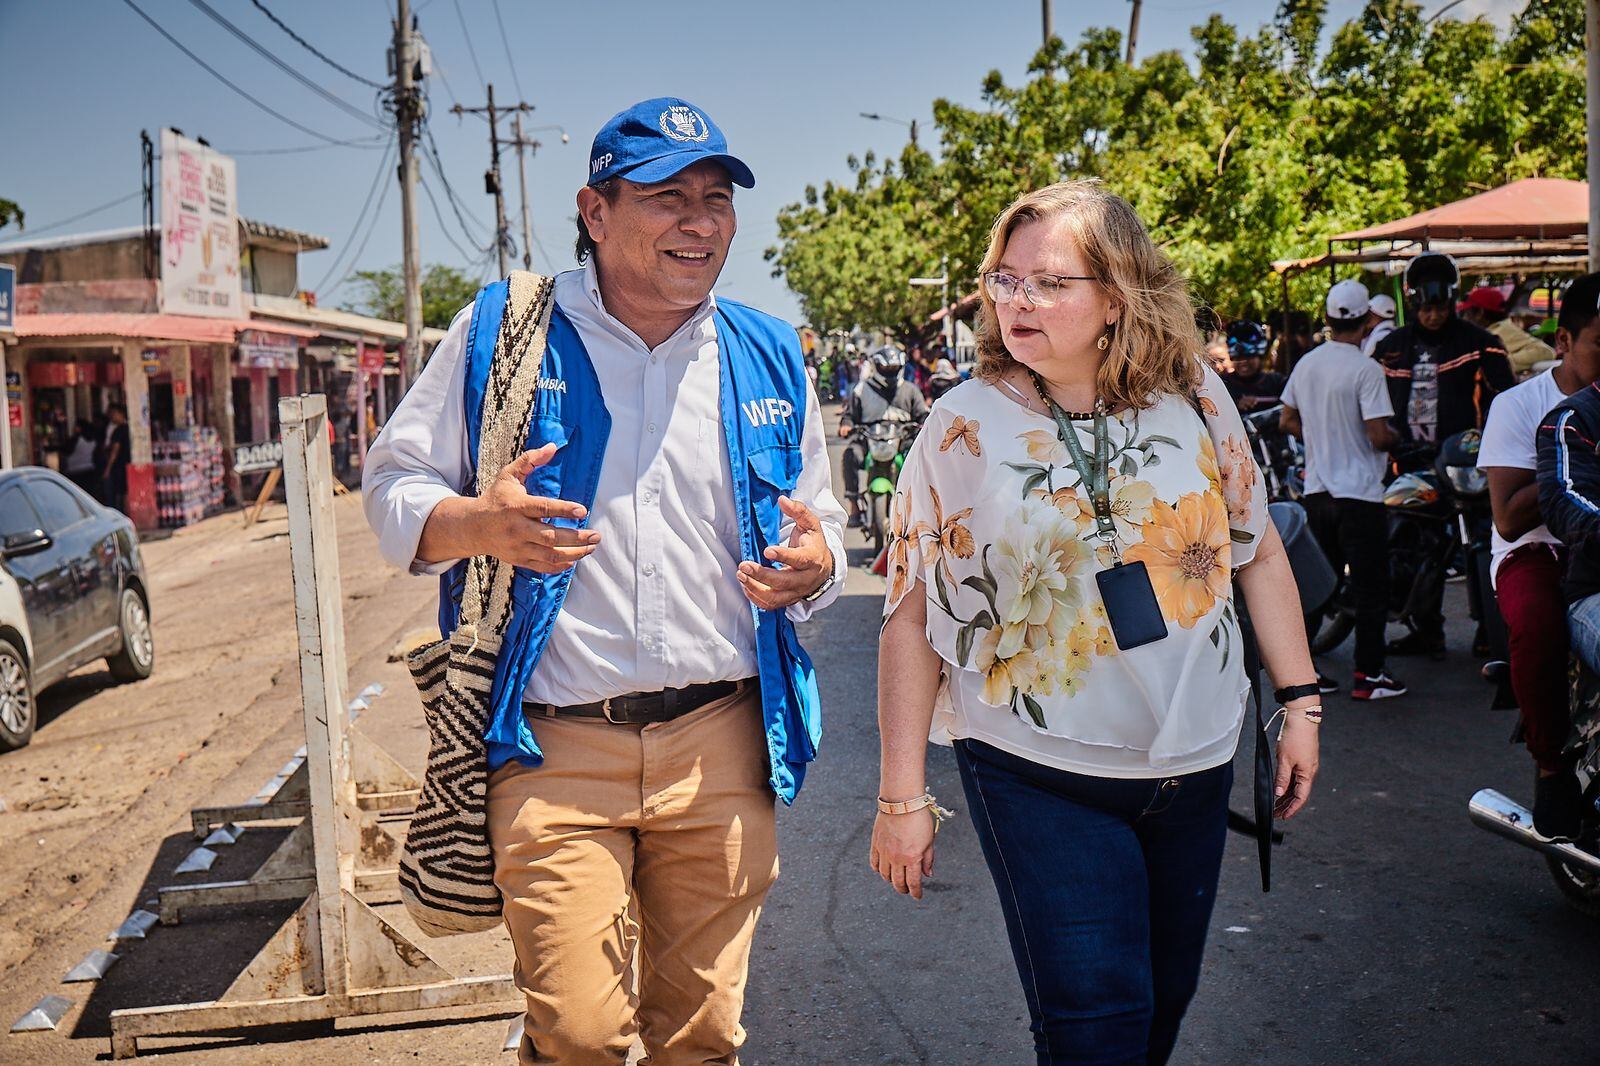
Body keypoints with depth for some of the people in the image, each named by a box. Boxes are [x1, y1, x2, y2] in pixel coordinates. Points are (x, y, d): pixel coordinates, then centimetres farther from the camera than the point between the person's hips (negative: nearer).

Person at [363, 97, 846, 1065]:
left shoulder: (770, 360, 10)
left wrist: (816, 565, -6)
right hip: (555, 748, -2)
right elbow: (394, 484, 5)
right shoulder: (502, 331, 1)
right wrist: (476, 524, -17)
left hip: (723, 747, 3)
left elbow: (823, 527, 18)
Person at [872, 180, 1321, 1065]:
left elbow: (1258, 551, 9)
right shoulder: (964, 425, -9)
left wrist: (1301, 701, 7)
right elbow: (911, 617, -8)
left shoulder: (1194, 399, -2)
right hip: (1040, 777, -3)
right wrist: (902, 795, -9)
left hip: (1194, 764, 4)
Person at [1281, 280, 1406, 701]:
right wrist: (1397, 438, 2)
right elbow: (1379, 435, -18)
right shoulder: (1365, 369, -15)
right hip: (1358, 493, -7)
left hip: (1316, 489, 7)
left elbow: (1287, 421, 14)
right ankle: (1368, 674, 3)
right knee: (1370, 587, 1)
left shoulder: (1306, 364, 6)